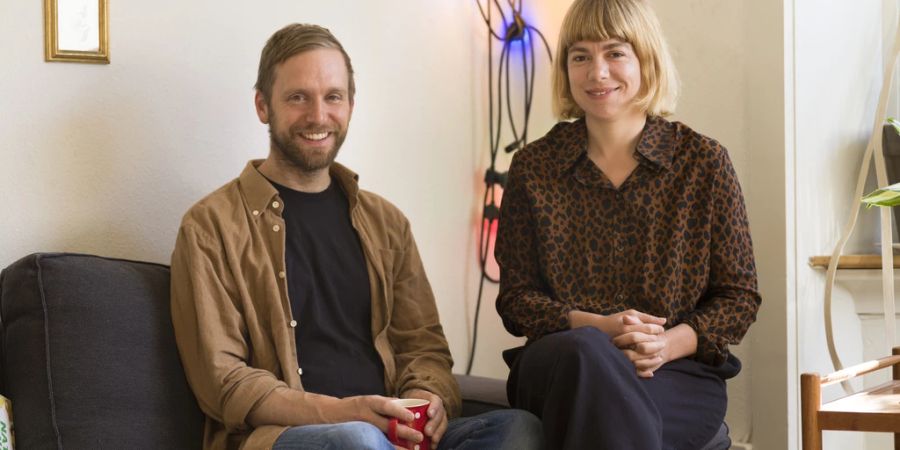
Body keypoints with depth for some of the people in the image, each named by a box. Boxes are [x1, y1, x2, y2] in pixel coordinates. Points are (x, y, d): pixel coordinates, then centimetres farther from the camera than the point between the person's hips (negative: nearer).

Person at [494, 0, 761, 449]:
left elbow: (739, 297, 7)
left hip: (680, 374, -2)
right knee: (585, 352, -37)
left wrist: (669, 343, -13)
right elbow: (516, 297, 7)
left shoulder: (703, 161, 7)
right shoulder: (532, 168, 9)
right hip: (556, 367, 2)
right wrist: (596, 327, -13)